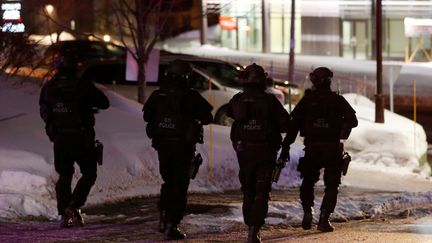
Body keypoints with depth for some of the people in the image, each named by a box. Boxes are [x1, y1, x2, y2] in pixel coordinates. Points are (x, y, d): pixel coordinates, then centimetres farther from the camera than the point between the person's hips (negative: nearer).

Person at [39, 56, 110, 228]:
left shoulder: (48, 88, 1)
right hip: (81, 139, -4)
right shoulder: (82, 86, -12)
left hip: (59, 140, 4)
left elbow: (43, 113, 13)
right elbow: (104, 103, -3)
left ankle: (64, 215, 8)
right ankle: (74, 206, -7)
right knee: (89, 173, 10)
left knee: (64, 175, 14)